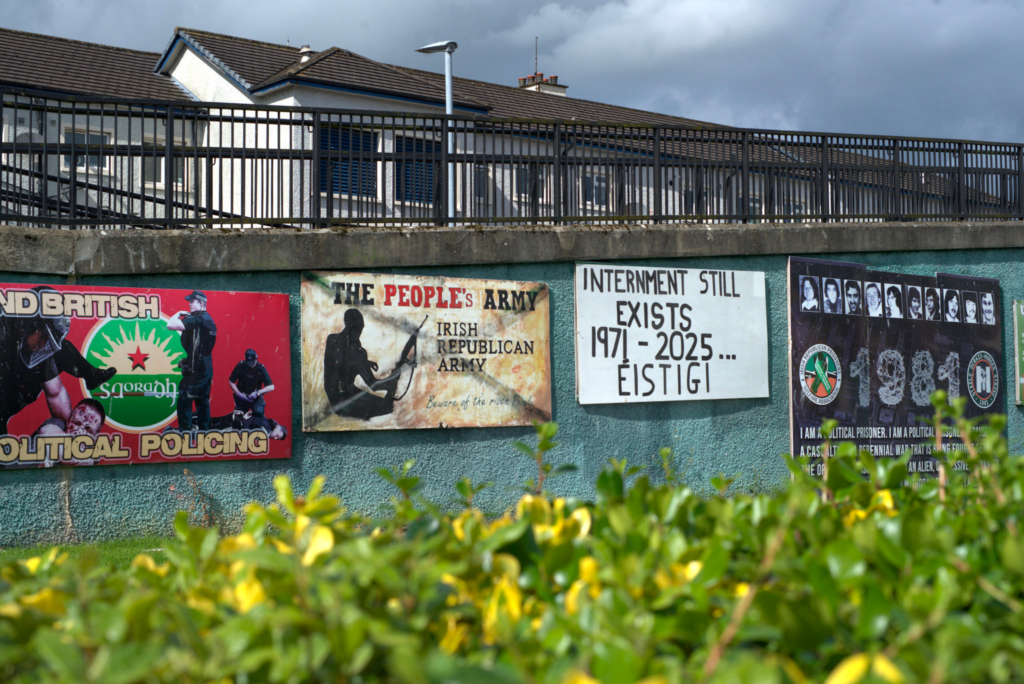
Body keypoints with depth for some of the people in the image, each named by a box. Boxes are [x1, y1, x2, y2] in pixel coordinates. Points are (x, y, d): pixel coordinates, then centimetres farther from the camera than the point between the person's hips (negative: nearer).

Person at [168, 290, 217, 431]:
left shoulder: (196, 319, -14)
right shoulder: (209, 320, 15)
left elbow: (170, 325, -21)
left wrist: (178, 314, -5)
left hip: (194, 369, -9)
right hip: (206, 368, 9)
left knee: (184, 401, -8)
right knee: (203, 401, 12)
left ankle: (185, 430, -10)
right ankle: (204, 430, 15)